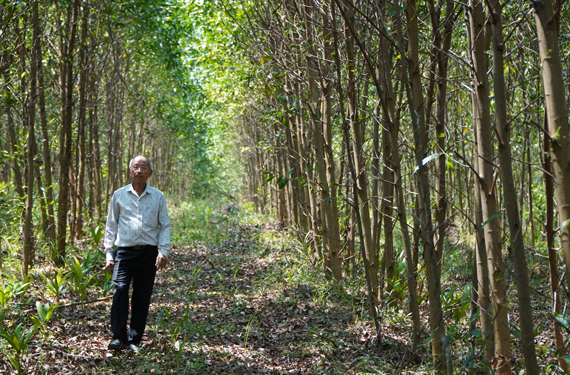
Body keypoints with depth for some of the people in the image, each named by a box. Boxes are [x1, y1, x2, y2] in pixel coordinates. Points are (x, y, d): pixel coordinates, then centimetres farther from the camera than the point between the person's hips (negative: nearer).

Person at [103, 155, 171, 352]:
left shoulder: (158, 196, 9)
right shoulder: (119, 195, 9)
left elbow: (165, 225, 11)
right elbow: (111, 225, 13)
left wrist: (163, 251, -3)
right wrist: (109, 254, 7)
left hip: (148, 253, 1)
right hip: (125, 252, -1)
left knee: (142, 297, 2)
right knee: (120, 291, -17)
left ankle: (134, 340, 12)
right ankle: (118, 337, -10)